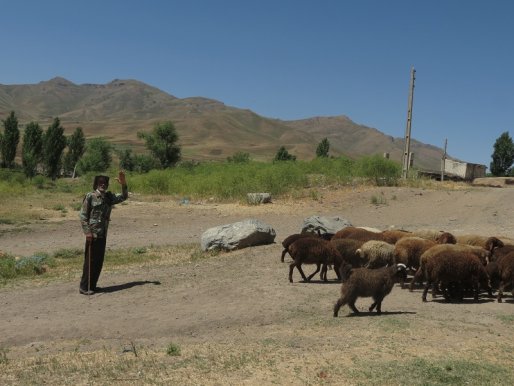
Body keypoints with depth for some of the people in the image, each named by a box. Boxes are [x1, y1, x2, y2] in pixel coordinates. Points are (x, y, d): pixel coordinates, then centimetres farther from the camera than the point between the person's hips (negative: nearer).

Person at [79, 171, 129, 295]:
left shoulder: (109, 197, 11)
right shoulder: (90, 196, -6)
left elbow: (124, 197, 14)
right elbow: (82, 215, -8)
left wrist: (124, 184, -3)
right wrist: (87, 232, -15)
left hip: (103, 234, 7)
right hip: (93, 234, -7)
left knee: (99, 261, 11)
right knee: (90, 261, -3)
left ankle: (92, 285, 21)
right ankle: (84, 287, 5)